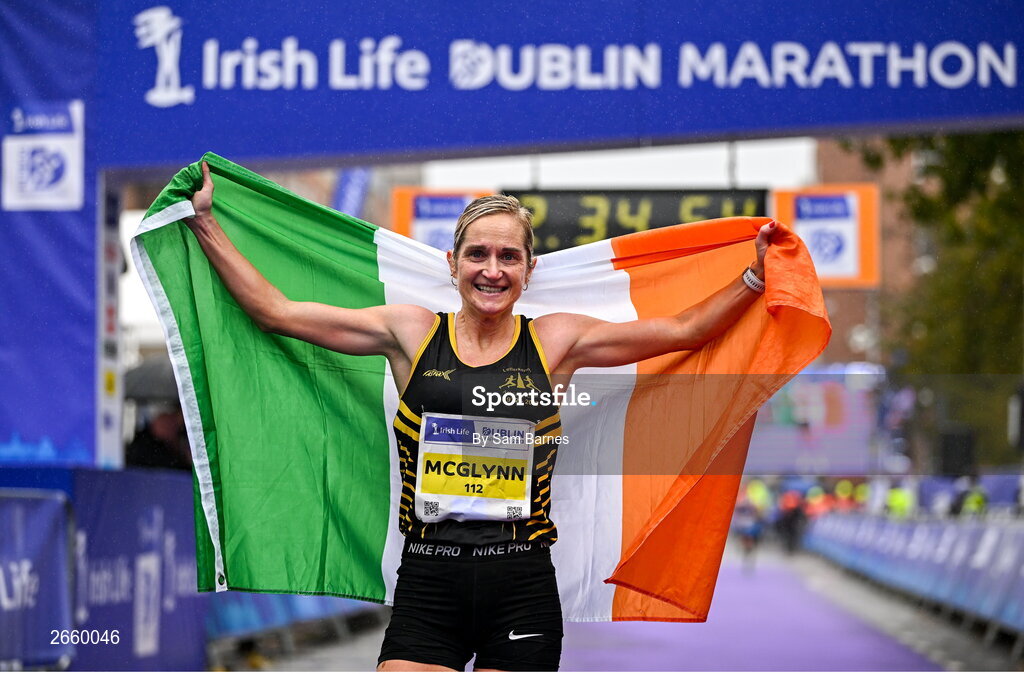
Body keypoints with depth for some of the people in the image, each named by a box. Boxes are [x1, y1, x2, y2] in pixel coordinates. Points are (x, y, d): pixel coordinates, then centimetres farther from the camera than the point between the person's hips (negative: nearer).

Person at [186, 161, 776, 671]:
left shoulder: (555, 342, 7)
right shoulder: (411, 332, 7)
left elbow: (685, 330, 13)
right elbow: (277, 311, 9)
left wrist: (755, 277, 7)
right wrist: (206, 222, 9)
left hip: (522, 586, 0)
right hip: (428, 583, 0)